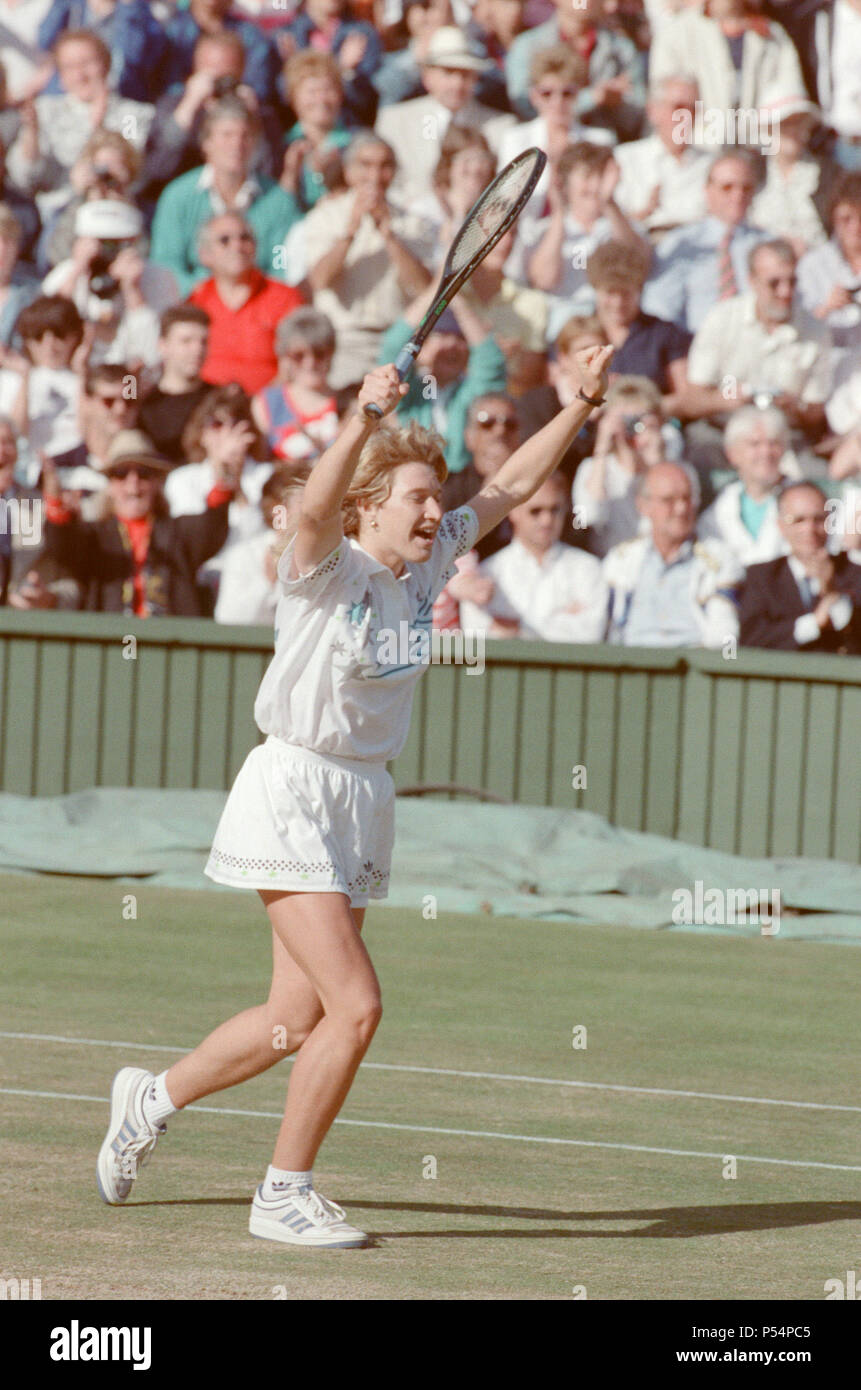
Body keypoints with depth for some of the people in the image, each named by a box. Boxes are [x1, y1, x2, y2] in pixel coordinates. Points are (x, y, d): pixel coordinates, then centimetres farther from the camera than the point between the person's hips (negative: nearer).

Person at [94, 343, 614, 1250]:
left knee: (299, 1021, 10)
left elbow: (511, 487, 13)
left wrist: (583, 402, 7)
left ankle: (153, 1097, 34)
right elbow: (316, 506, -36)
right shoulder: (327, 568, -13)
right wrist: (366, 416, -48)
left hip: (364, 801, 8)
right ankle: (283, 1194, -1)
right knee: (356, 1005, -14)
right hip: (292, 793, -8)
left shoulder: (427, 565, 6)